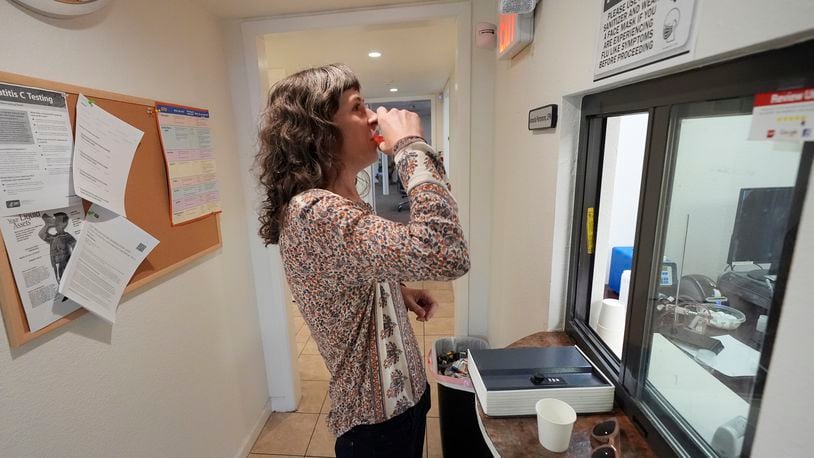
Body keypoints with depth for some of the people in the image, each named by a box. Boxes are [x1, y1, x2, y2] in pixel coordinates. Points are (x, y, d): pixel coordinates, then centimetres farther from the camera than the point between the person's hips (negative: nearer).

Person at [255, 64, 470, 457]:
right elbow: (447, 256, -43)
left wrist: (399, 289, -1)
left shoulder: (338, 203, 2)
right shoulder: (313, 212, -30)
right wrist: (410, 145, -31)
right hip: (378, 418, -8)